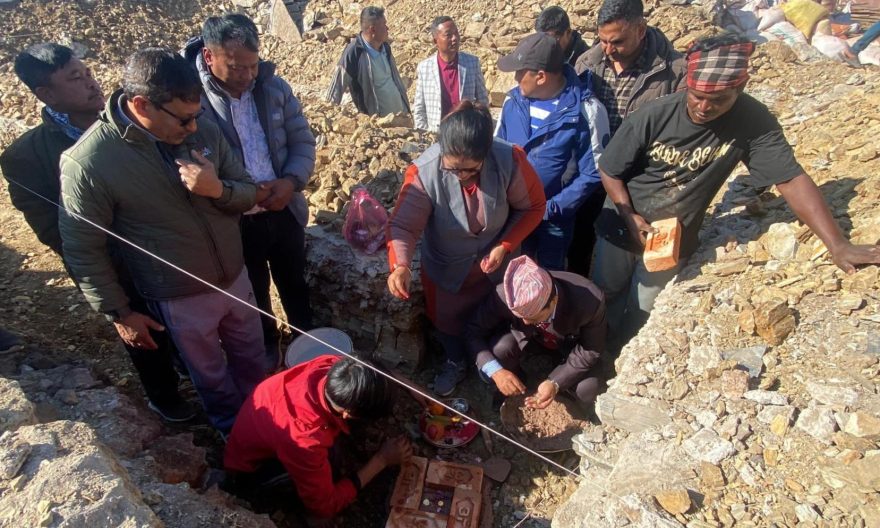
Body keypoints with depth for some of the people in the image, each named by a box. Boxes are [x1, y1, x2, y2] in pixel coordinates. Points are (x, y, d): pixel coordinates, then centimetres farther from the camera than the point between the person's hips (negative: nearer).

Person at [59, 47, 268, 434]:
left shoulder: (204, 130, -13)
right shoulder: (87, 162, -23)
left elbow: (248, 194, -4)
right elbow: (82, 249, -12)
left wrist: (218, 189, -26)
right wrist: (119, 311, -6)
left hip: (235, 277, 4)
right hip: (180, 298, -4)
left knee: (252, 358, 26)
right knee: (211, 376, 21)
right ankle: (235, 431, 51)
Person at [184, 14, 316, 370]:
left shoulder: (274, 87, -4)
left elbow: (303, 142, 1)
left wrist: (291, 182, -17)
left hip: (285, 210, 4)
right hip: (235, 220, -3)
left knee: (294, 283, 23)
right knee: (253, 291, 20)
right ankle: (266, 346, 45)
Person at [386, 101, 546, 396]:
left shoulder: (510, 161, -30)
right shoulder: (424, 172, -33)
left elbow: (533, 206, -14)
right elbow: (403, 224, -32)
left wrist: (505, 246, -24)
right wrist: (400, 265, -50)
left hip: (496, 262, 1)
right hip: (445, 267, 0)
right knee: (446, 320, 22)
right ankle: (456, 362, 55)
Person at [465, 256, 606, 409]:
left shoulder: (590, 302, -39)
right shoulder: (505, 296, -36)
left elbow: (591, 351, -22)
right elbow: (473, 332, -21)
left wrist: (555, 383, -33)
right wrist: (495, 371, -36)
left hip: (572, 344, 0)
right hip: (529, 337, 1)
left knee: (587, 391, -26)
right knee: (498, 350, -31)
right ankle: (512, 391, 2)